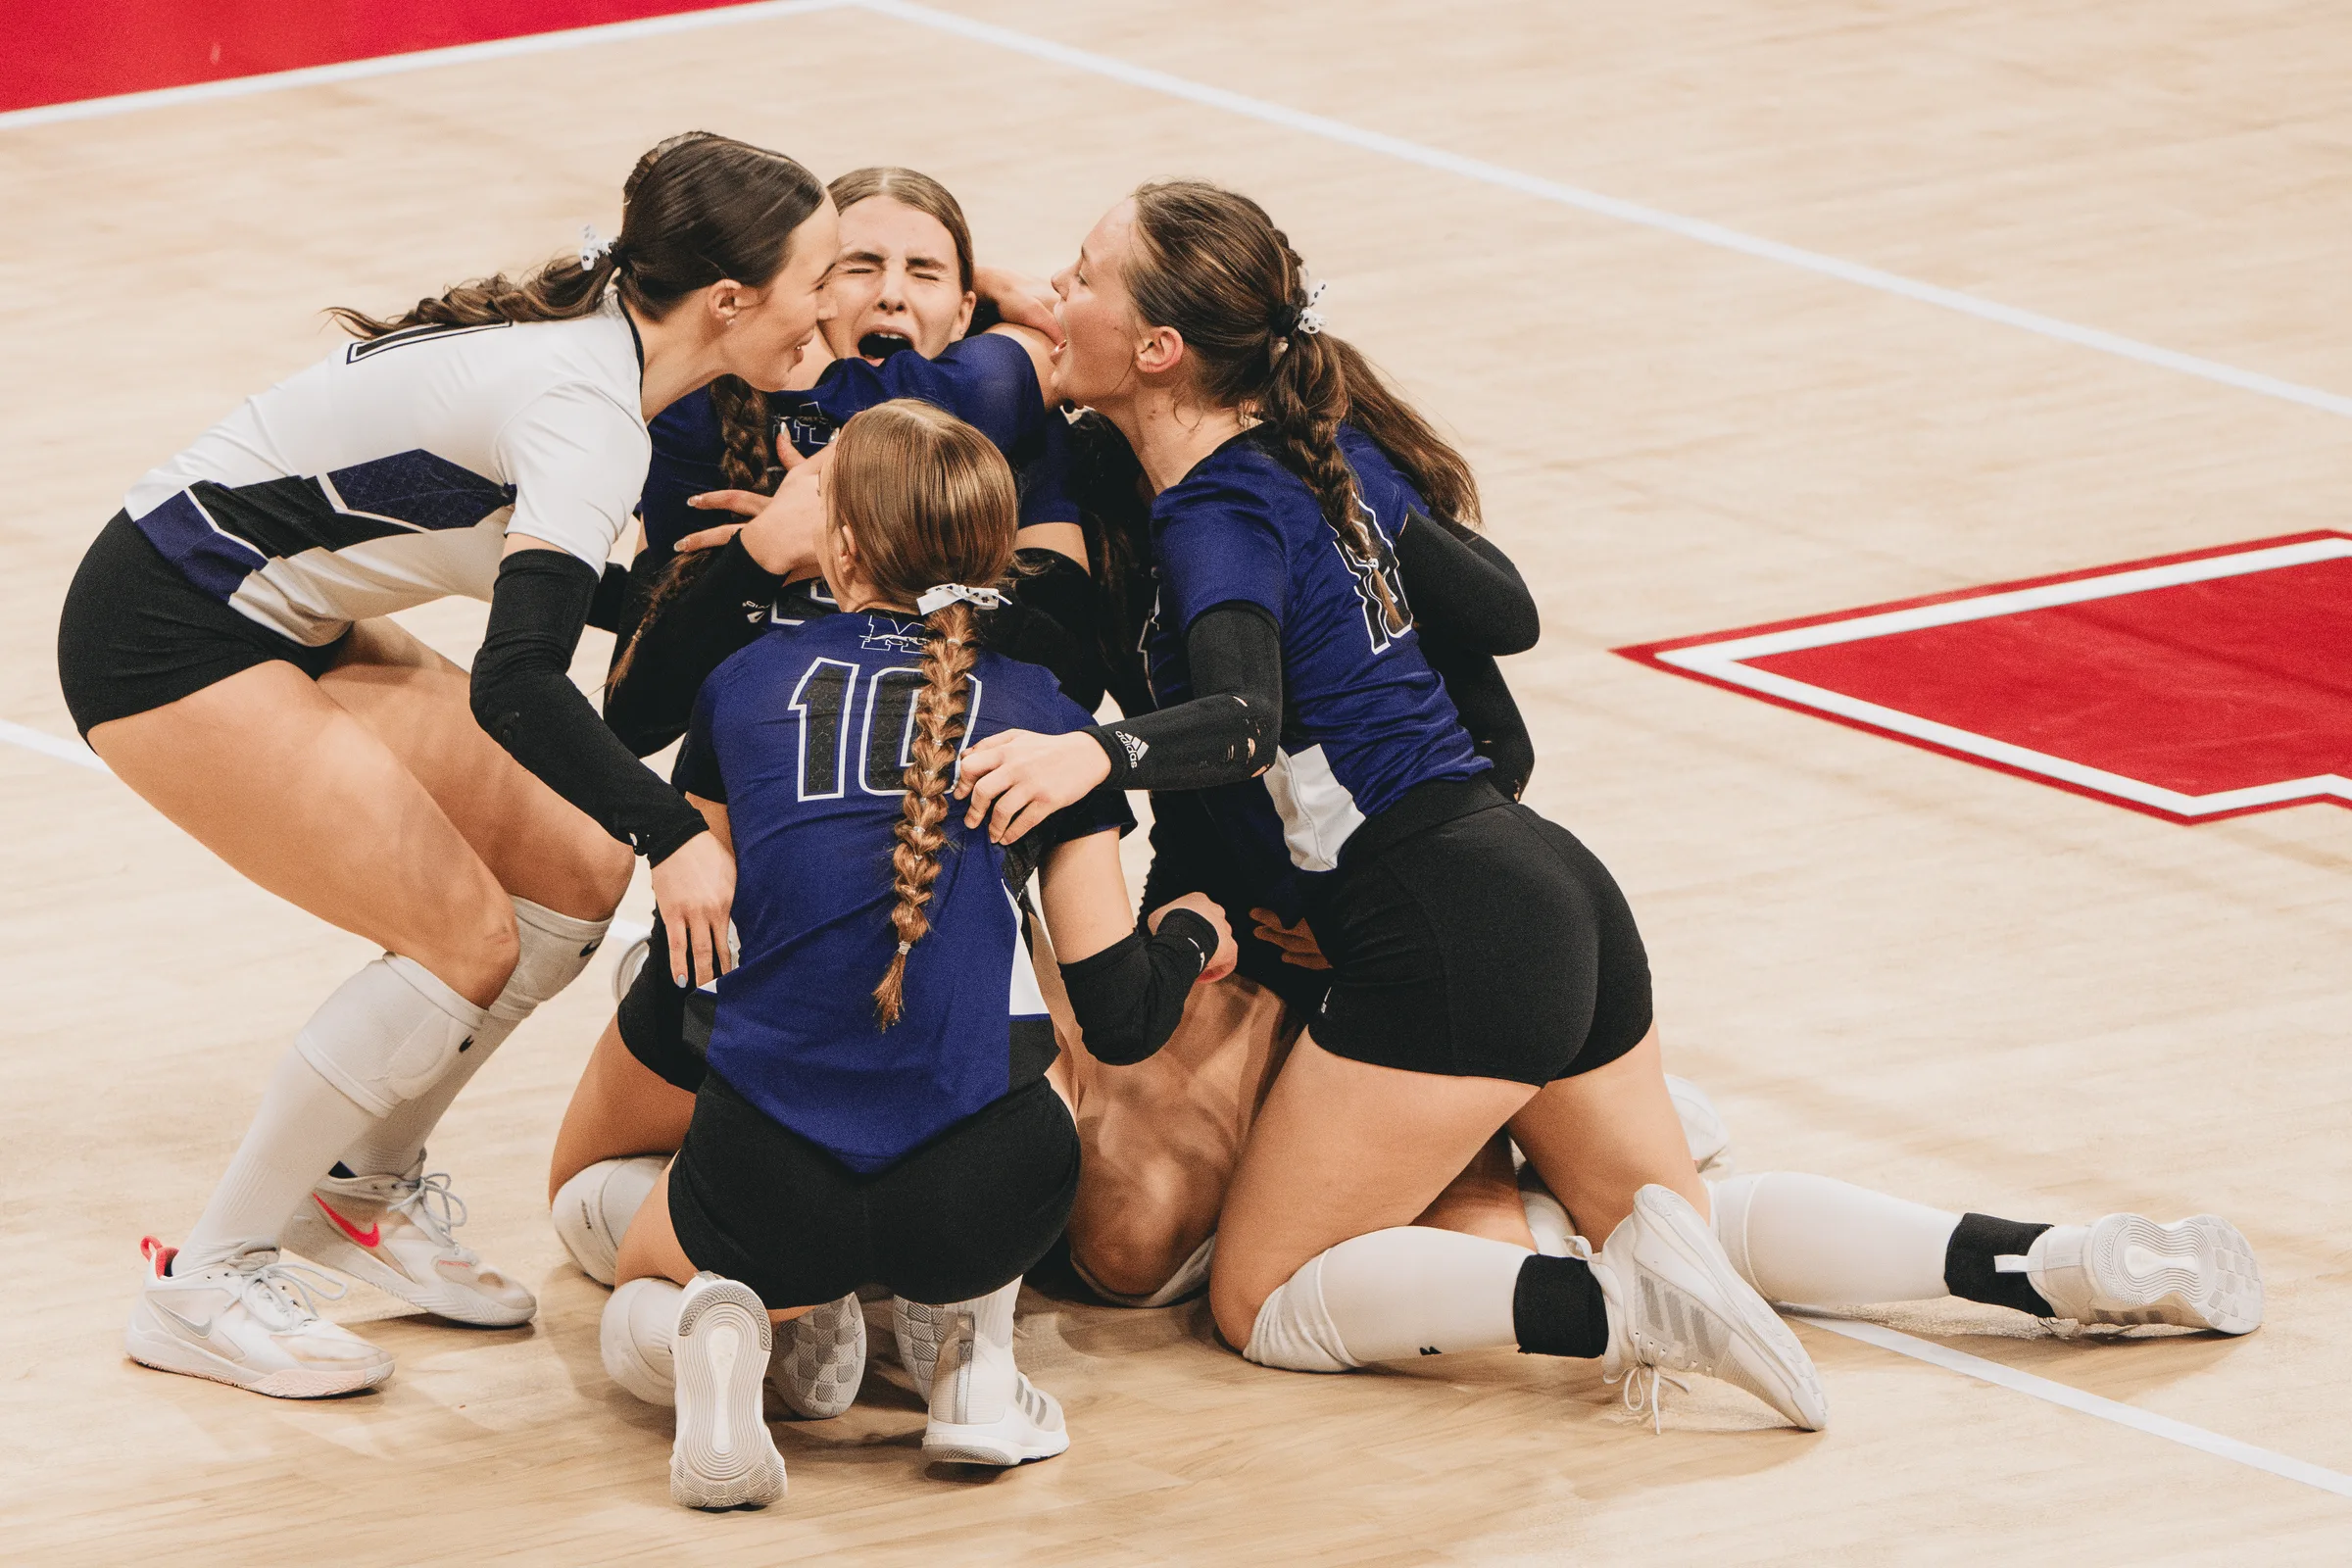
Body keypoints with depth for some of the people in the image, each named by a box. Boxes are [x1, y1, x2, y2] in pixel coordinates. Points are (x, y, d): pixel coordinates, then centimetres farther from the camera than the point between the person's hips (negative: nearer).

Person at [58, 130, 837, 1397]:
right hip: (167, 639, -10)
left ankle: (363, 1191, 20)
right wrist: (677, 837, -43)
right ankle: (205, 1285, -2)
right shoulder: (590, 411, -27)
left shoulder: (595, 325, 1)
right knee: (465, 941, -12)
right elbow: (517, 685, -38)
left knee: (576, 869, 4)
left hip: (285, 626, 10)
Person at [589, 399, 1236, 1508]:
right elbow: (1121, 1022, 6)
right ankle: (978, 1360, 15)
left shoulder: (744, 686, 12)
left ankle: (720, 1334, -4)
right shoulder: (1038, 713, 8)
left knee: (636, 1300, 33)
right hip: (978, 1199, 1)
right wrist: (1188, 936, 29)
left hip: (769, 1188, 0)